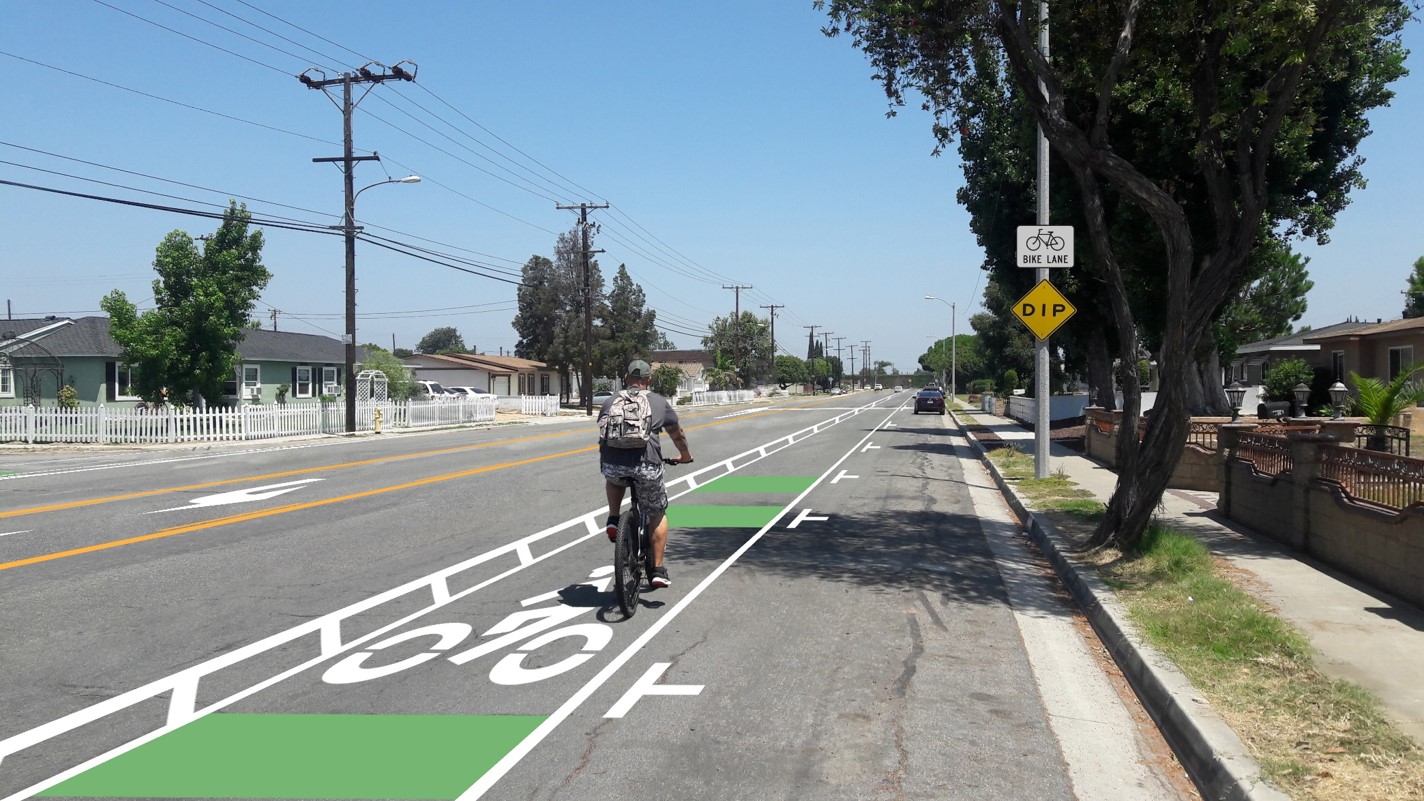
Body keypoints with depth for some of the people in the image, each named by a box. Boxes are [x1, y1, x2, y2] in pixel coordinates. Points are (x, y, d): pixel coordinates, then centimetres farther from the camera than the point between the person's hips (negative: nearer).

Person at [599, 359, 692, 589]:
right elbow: (677, 434, 27)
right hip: (646, 466, -2)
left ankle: (613, 520, 21)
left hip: (612, 465, 2)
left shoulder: (611, 402, 20)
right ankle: (657, 570, 20)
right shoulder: (659, 402, 16)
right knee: (658, 515, 20)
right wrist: (685, 455, 46)